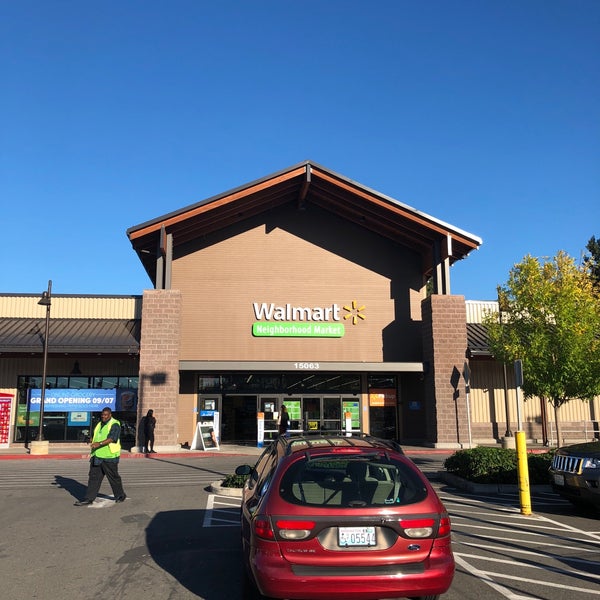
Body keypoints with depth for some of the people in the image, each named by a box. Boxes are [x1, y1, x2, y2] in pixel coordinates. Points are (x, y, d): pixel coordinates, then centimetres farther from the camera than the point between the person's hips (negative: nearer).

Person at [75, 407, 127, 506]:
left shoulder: (114, 425, -10)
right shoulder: (99, 424, 16)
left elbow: (111, 438, -24)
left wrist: (99, 443, -35)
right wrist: (92, 441, 7)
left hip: (109, 457, -7)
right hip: (97, 456, 7)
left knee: (113, 477, 5)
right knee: (93, 477, 4)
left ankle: (120, 496, 22)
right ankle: (89, 498, 8)